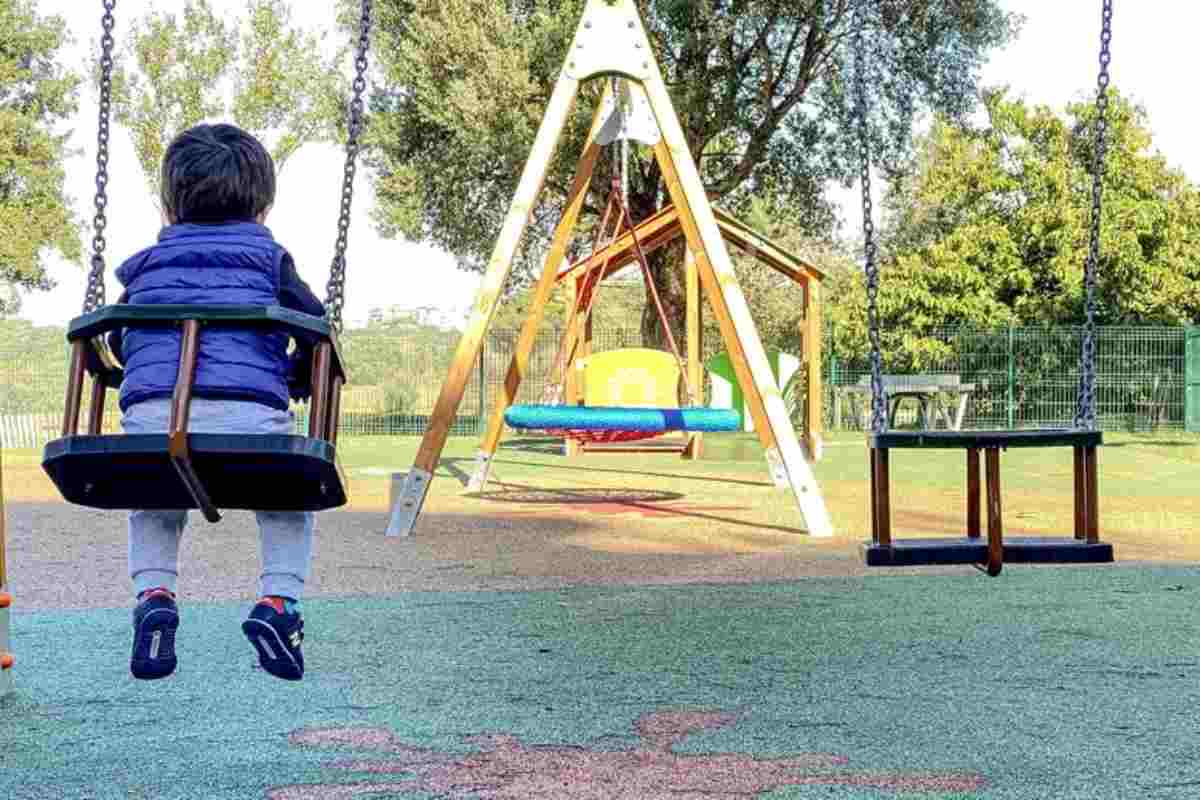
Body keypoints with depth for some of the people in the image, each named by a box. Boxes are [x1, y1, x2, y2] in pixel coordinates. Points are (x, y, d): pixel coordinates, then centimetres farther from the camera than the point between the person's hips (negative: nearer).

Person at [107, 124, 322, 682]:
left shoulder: (145, 265, 23)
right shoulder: (269, 257, 15)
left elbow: (117, 342, 30)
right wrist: (296, 380, 27)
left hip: (149, 417, 2)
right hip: (249, 415, -2)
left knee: (154, 506, 32)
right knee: (287, 502, 25)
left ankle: (152, 593, 7)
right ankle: (279, 599, 3)